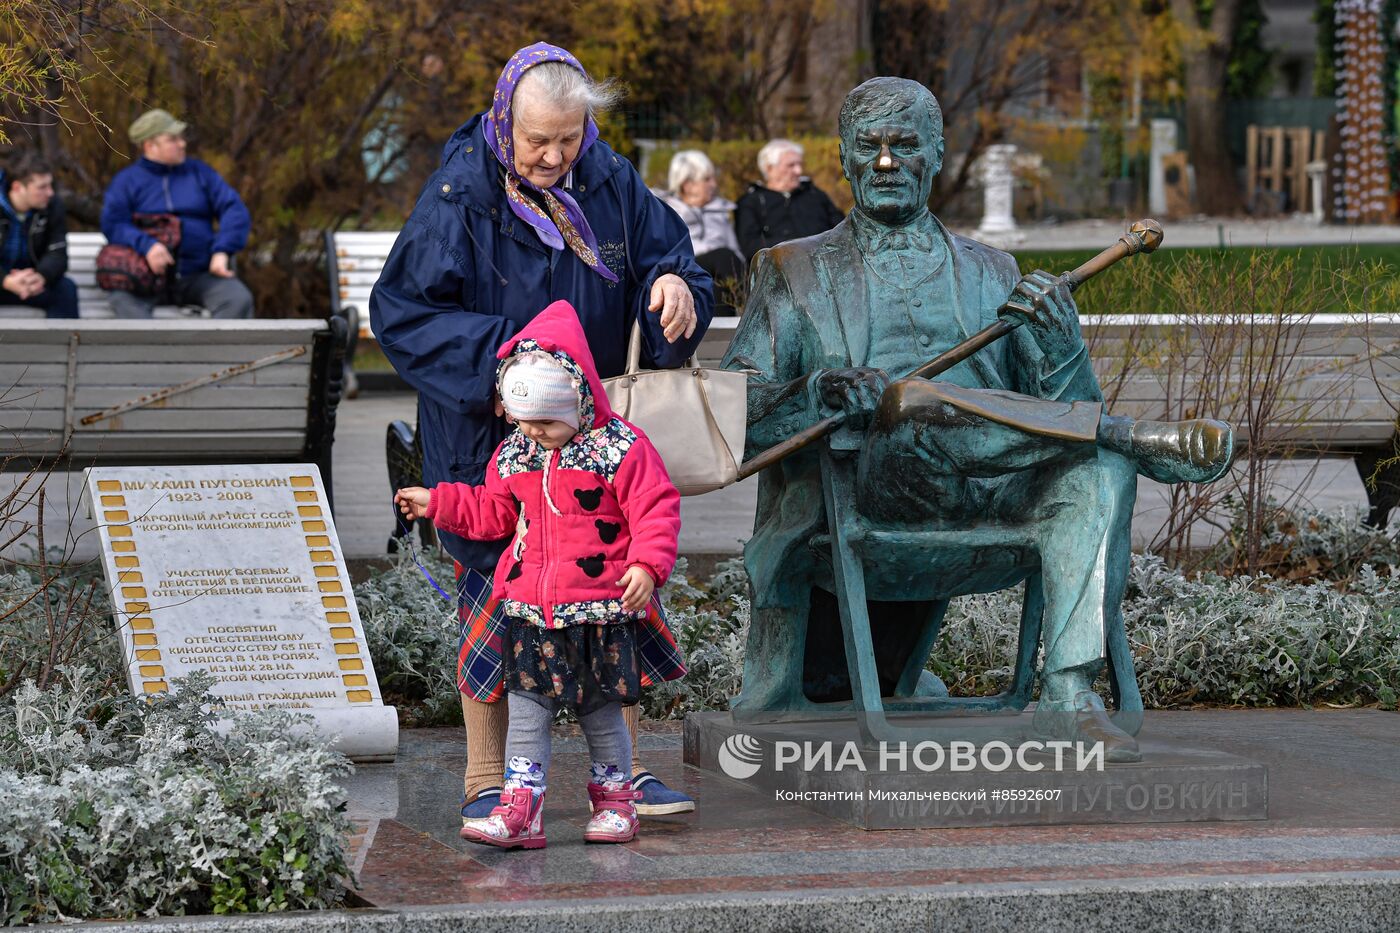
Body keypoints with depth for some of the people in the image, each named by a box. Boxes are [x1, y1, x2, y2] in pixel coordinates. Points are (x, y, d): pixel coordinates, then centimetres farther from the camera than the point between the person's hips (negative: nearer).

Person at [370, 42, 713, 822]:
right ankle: (487, 782, 15)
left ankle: (623, 770, 17)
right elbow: (399, 312, -12)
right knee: (497, 602, 3)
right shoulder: (458, 198, -13)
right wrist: (494, 357, -22)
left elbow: (670, 256, 7)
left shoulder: (611, 184, -1)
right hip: (490, 439, -4)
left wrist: (676, 288, -18)